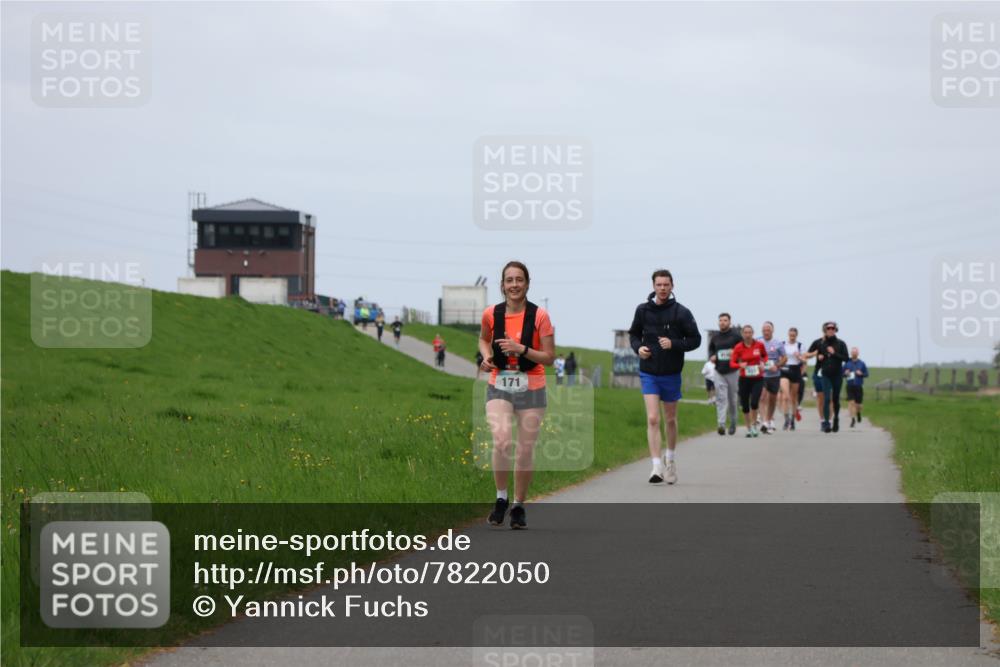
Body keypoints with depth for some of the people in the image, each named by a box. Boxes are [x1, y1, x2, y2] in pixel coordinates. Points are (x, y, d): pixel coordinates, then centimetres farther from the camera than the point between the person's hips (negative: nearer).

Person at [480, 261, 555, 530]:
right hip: (499, 388, 0)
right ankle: (501, 499, -1)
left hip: (531, 389, 0)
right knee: (502, 442, -20)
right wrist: (486, 356, -1)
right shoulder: (491, 314, -2)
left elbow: (549, 358, -7)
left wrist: (522, 349, -21)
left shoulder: (539, 316, -8)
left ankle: (518, 506, 21)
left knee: (525, 450, 4)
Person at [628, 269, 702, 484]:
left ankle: (670, 458, 36)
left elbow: (695, 339, -3)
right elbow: (633, 333, 13)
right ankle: (657, 467, -14)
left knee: (670, 420, 14)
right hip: (649, 373, 0)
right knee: (653, 419, -11)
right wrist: (638, 347, -8)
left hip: (671, 374, 0)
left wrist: (674, 344, -19)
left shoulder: (681, 313, -7)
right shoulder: (643, 310, -1)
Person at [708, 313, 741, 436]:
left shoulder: (735, 335, -4)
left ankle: (733, 424, 26)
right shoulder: (715, 337, 7)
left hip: (732, 371, -2)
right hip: (719, 372, 2)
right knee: (720, 398, -10)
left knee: (732, 399, 9)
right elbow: (711, 349, 24)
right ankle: (721, 424, -17)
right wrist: (711, 357, 3)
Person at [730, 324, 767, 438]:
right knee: (745, 405, 3)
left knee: (754, 402, -17)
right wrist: (740, 365, -24)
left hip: (757, 378, -1)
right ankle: (748, 428, 20)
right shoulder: (738, 347, -5)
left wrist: (763, 363, -4)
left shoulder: (759, 345, -3)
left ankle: (754, 425, 4)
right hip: (744, 378, 1)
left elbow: (765, 356, 16)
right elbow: (732, 363, -5)